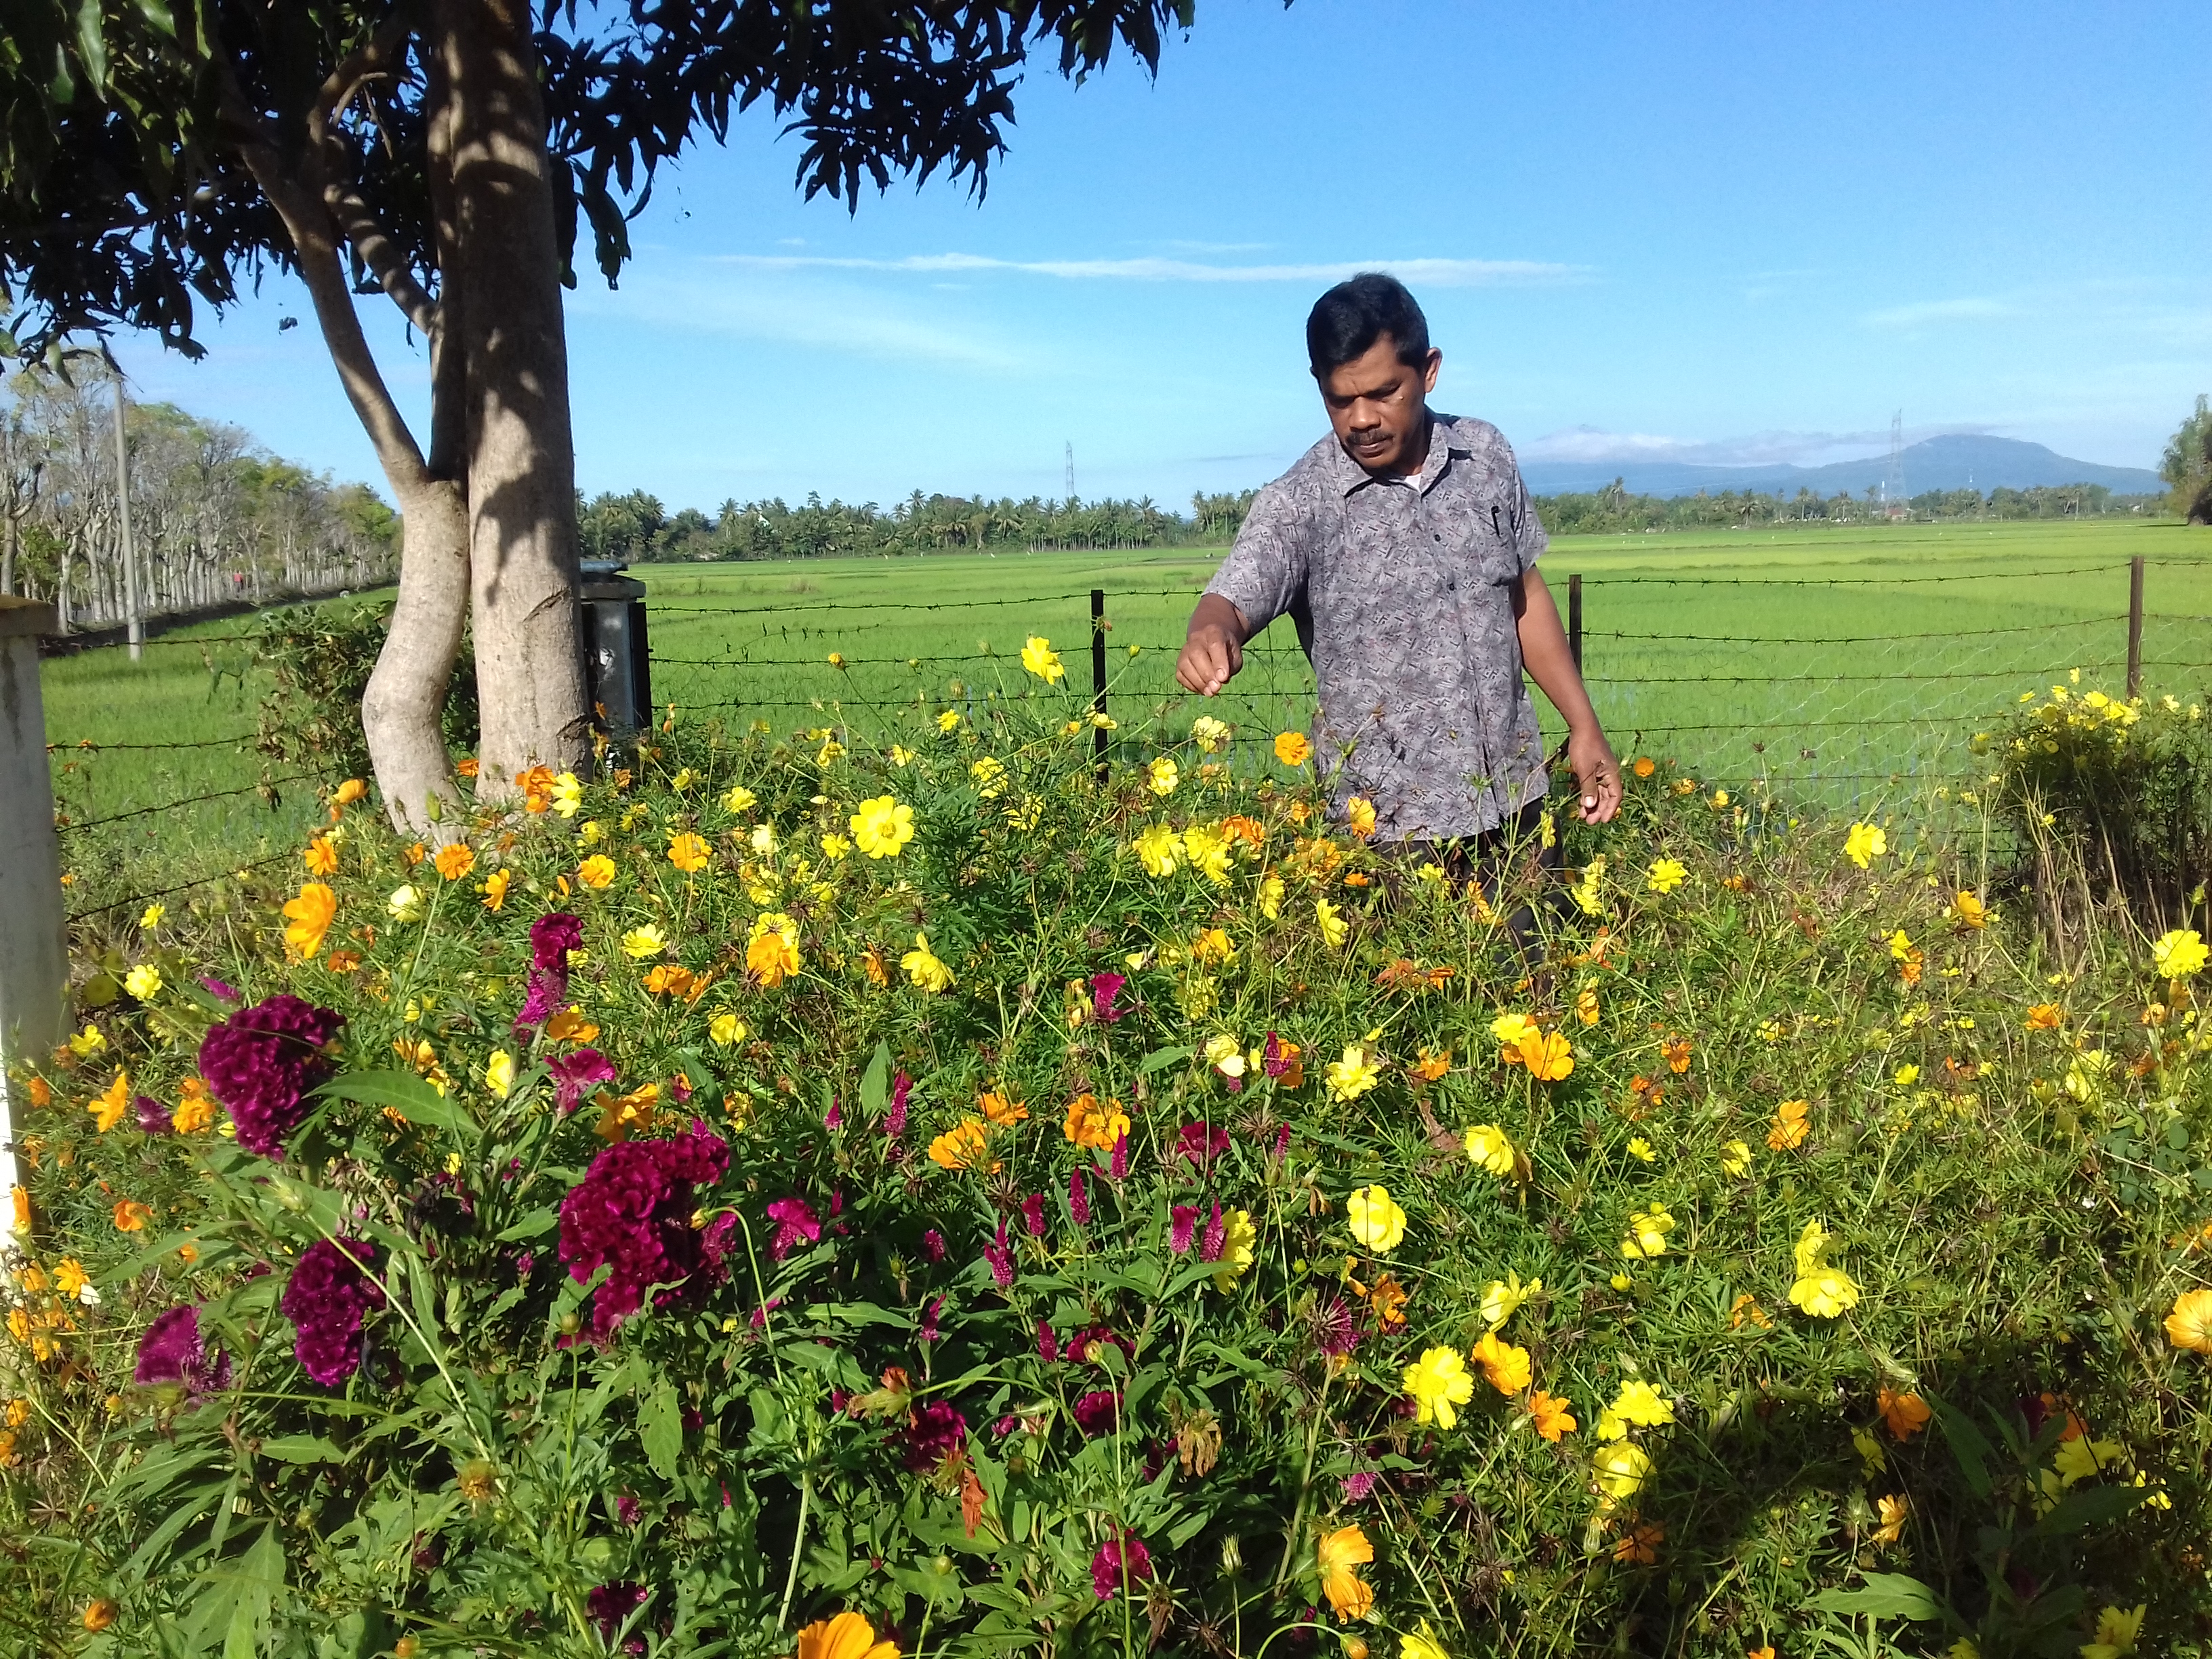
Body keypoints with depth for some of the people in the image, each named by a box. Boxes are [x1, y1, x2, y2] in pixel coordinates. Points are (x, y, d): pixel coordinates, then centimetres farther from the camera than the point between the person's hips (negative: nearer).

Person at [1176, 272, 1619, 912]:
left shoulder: (1486, 456, 2)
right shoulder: (1297, 505, -11)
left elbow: (1525, 596, 12)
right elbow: (1232, 599, -25)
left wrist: (1585, 726, 13)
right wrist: (1212, 634, -48)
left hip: (1517, 801, 4)